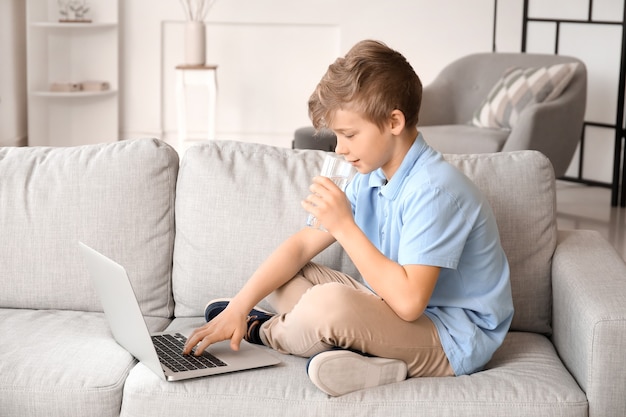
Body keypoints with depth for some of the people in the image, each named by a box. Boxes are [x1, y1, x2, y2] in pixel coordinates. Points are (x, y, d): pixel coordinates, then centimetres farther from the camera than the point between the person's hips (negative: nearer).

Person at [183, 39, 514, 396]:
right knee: (284, 275, 8)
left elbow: (409, 302, -32)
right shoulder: (372, 178, 4)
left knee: (328, 302, -32)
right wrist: (238, 306, -8)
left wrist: (345, 225, -28)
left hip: (454, 339, -9)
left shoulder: (435, 189, -25)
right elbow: (301, 246, 3)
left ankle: (266, 331, 1)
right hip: (401, 311, 9)